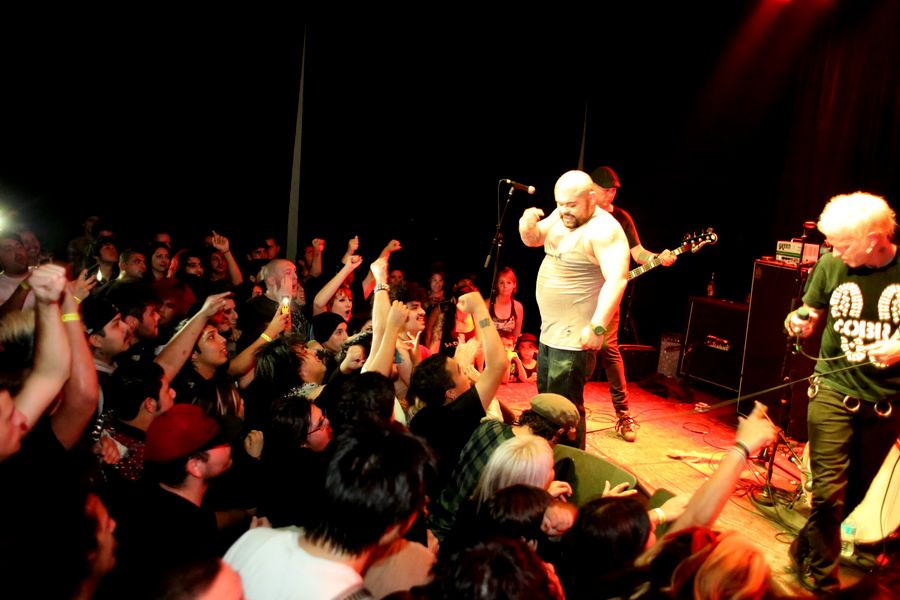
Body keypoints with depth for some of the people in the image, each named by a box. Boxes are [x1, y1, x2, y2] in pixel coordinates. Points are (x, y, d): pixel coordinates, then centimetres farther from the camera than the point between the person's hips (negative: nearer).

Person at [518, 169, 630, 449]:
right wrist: (528, 225, -7)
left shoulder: (604, 230, -21)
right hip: (549, 332, 10)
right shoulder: (562, 216, 6)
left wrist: (596, 326, -38)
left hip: (575, 338, -10)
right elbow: (533, 240, 17)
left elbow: (616, 279, -31)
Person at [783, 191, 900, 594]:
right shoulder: (831, 266, -6)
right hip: (834, 390, 0)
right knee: (828, 491, -4)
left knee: (857, 491, 14)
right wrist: (800, 323, -12)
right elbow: (814, 314, 10)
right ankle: (822, 575, 17)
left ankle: (807, 550, 37)